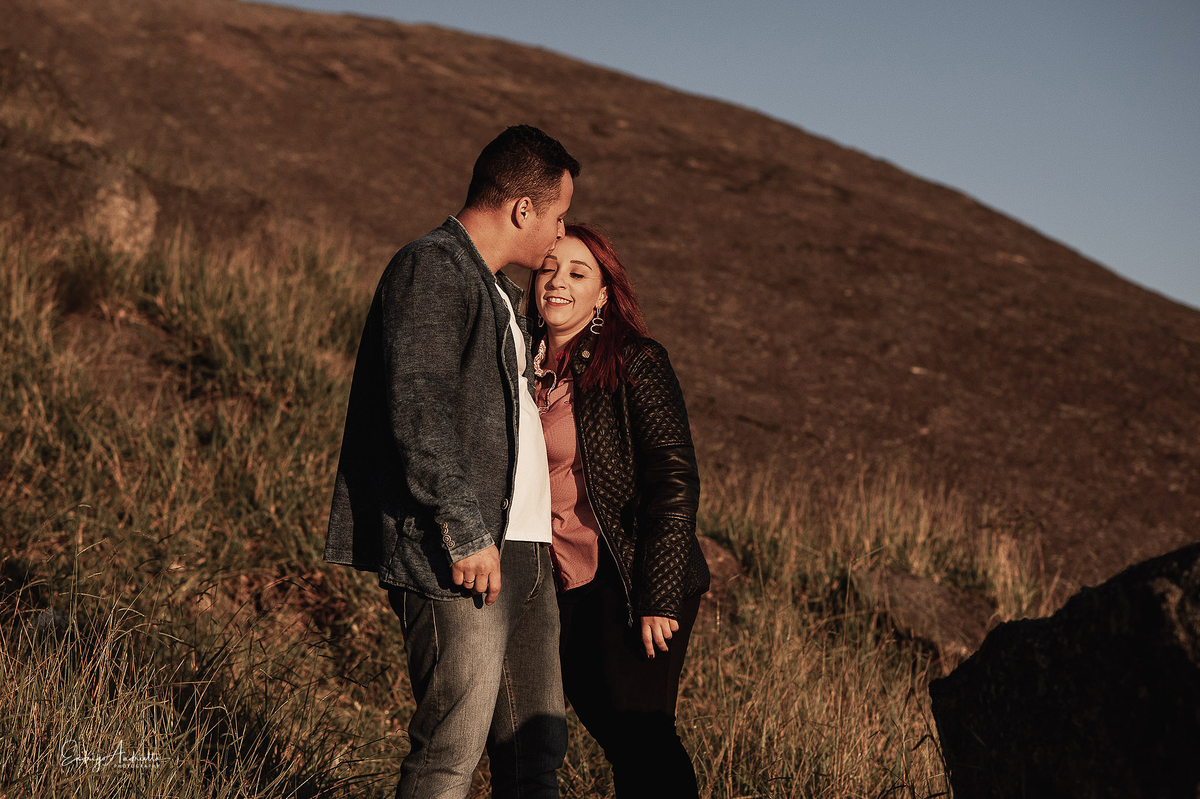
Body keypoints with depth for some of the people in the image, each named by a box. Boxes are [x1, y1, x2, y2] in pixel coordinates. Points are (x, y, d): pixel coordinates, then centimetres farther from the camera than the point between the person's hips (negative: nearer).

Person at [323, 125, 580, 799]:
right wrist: (467, 533, -22)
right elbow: (418, 410, -20)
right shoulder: (431, 270, -9)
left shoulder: (496, 289, 24)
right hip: (461, 561, -10)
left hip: (522, 552, 10)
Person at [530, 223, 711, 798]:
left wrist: (659, 599, -17)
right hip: (561, 593, 5)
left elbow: (675, 481, -12)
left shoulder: (634, 365, -9)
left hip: (629, 587, -5)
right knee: (611, 734, 5)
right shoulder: (527, 368, 9)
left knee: (640, 735, -10)